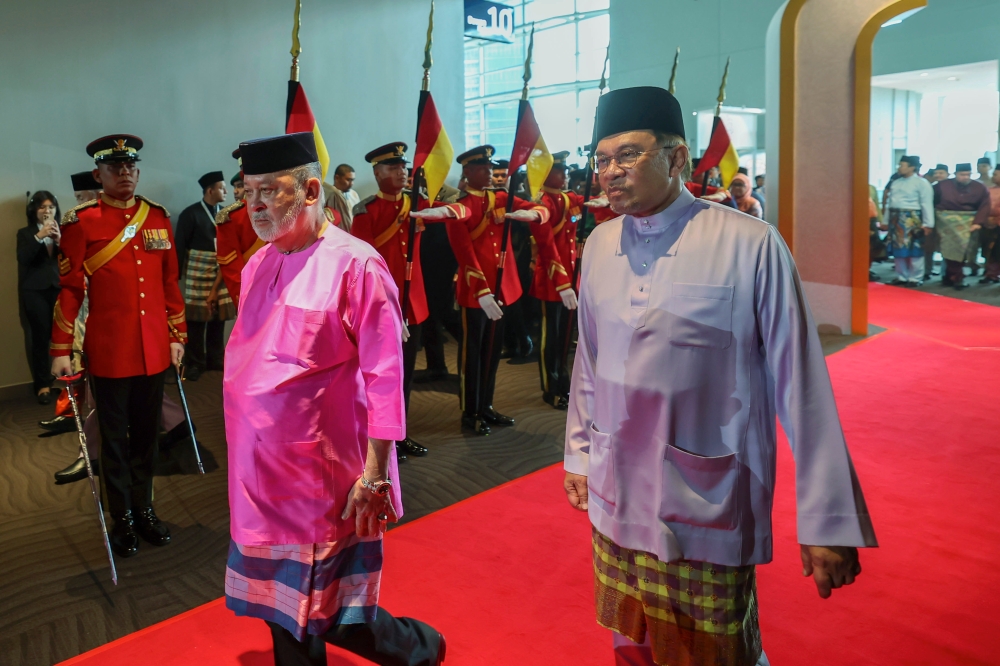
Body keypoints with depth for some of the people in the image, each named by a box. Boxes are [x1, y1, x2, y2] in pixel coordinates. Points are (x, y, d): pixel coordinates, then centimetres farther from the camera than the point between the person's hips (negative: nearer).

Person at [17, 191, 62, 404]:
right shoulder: (25, 233, 9)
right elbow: (22, 259, -7)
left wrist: (59, 239, -14)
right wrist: (38, 237, -15)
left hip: (60, 289, 1)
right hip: (35, 291, -1)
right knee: (40, 336, -3)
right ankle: (43, 384, 3)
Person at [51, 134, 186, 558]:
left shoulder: (158, 217, 7)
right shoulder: (81, 222, -5)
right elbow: (69, 288, -5)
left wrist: (177, 335, 10)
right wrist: (61, 351, -6)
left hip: (154, 349, 4)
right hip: (109, 352, -3)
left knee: (147, 433, 14)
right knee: (115, 438, 9)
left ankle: (144, 508, 29)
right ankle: (123, 518, 23)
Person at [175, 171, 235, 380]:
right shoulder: (190, 214, -4)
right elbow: (180, 247, -3)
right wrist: (177, 275, -4)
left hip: (221, 274, 4)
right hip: (197, 273, -4)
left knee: (219, 318, 8)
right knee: (196, 319, 0)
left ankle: (215, 359, 21)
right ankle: (195, 363, 11)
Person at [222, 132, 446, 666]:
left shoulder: (355, 265, -16)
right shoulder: (257, 266, 6)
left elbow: (384, 377, -17)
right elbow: (245, 360, 13)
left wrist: (374, 475, -17)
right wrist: (245, 457, 12)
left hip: (324, 480, -7)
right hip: (262, 476, 7)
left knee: (336, 618, 6)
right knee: (284, 613, 19)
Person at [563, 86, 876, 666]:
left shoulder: (751, 245, -15)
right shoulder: (600, 245, 1)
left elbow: (799, 384, -13)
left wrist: (829, 521, -12)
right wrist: (579, 455, 16)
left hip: (708, 510, -4)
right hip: (616, 500, 5)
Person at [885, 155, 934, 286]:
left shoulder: (921, 183, -6)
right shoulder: (895, 182, 15)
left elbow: (927, 204, -10)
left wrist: (927, 224, -15)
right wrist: (887, 220, 17)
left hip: (912, 219, -7)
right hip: (896, 219, 7)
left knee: (913, 249, -2)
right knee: (898, 249, 11)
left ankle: (915, 278, 7)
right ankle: (902, 276, 21)